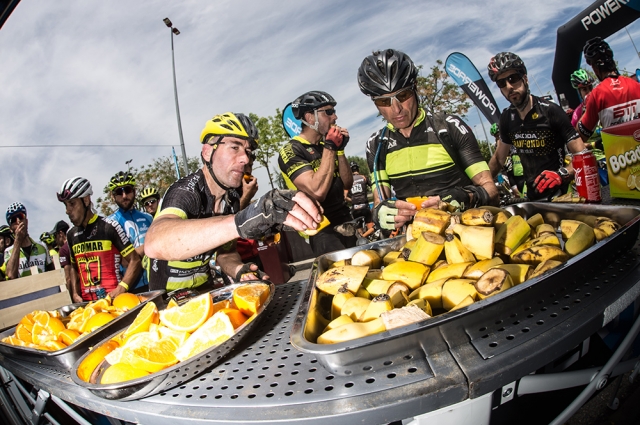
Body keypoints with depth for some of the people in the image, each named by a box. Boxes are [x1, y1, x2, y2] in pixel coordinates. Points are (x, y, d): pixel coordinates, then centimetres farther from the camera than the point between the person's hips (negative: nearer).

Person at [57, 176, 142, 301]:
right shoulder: (71, 234, 11)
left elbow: (134, 261, -9)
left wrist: (121, 289, -21)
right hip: (87, 303, 5)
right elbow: (75, 268, 22)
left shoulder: (109, 227, -7)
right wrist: (76, 294, 7)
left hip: (113, 299, -5)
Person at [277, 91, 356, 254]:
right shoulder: (291, 151, -12)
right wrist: (330, 148, -17)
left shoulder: (325, 145, 11)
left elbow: (347, 184, 8)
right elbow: (317, 192, -26)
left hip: (346, 221, 7)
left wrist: (340, 149, -3)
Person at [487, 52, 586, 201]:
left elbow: (582, 156, -14)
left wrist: (561, 174, -33)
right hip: (532, 197, 4)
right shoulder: (507, 117, 3)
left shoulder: (551, 111, -12)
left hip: (560, 195, -4)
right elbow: (499, 158, 12)